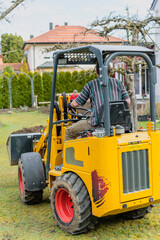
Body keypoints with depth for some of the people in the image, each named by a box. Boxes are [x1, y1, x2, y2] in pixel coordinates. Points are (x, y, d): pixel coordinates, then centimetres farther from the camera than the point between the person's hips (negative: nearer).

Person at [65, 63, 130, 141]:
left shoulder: (91, 84, 5)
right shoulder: (119, 83, 13)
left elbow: (75, 104, 9)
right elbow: (127, 102, 7)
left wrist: (70, 104, 32)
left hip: (98, 122, -4)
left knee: (69, 132, 14)